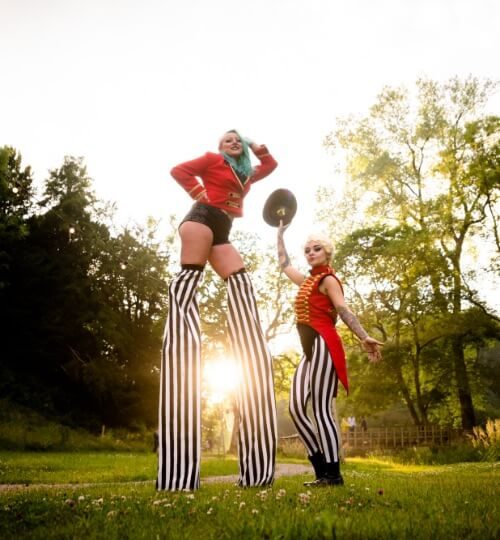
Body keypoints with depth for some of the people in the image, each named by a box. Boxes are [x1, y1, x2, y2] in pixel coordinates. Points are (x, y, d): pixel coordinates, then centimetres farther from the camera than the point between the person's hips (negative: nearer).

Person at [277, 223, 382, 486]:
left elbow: (344, 310, -12)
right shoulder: (307, 281, 23)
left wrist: (364, 338, -25)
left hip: (323, 344, -8)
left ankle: (333, 474, -8)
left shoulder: (328, 279, 2)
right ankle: (323, 470, 2)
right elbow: (284, 264, 37)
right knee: (296, 407, -3)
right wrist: (280, 234, 44)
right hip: (309, 349, 8)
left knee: (321, 409, -12)